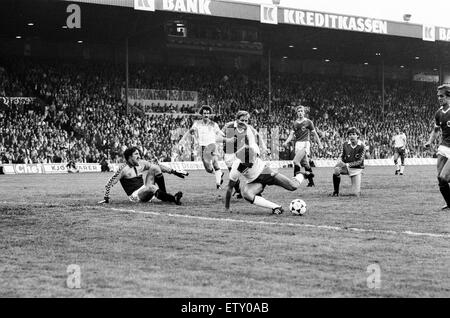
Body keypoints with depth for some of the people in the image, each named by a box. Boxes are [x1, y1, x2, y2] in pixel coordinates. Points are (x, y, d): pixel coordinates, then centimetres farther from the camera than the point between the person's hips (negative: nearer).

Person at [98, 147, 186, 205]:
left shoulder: (142, 164, 7)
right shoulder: (123, 169, -10)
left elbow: (159, 167, 13)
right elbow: (109, 184, -6)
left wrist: (174, 172, 7)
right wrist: (106, 198, -7)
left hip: (145, 191, 7)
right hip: (135, 197, -7)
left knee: (155, 168, -7)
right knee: (151, 187, -37)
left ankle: (164, 195, -12)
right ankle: (173, 199, -50)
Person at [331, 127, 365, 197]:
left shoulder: (361, 146, -11)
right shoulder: (345, 144, -1)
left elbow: (359, 161, -15)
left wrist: (348, 165, -26)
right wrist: (340, 162, -14)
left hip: (356, 169, -2)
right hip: (346, 167, 2)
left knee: (356, 194, -9)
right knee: (336, 169, -34)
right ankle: (336, 192, -18)